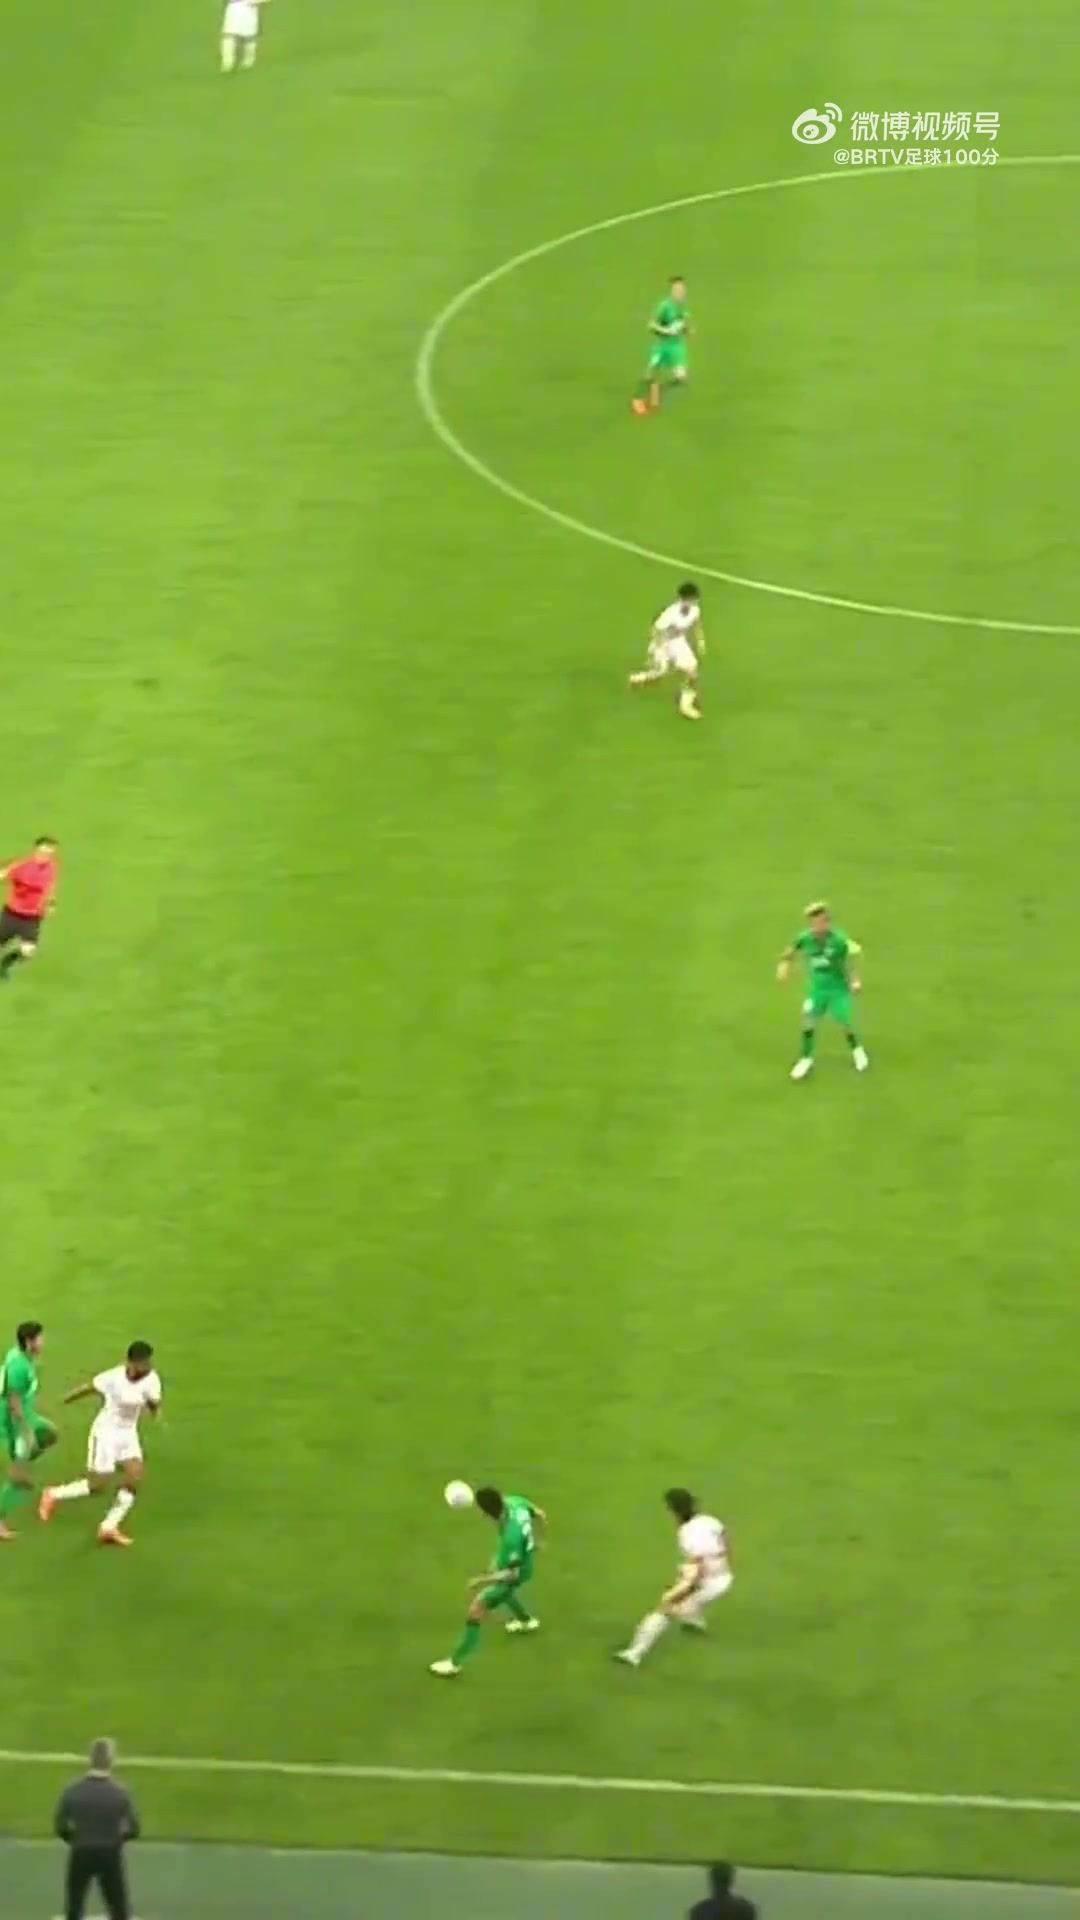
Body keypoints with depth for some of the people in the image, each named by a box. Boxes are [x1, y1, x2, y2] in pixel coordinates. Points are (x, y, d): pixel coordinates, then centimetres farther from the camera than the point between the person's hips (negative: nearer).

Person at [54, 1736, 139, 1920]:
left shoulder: (73, 1791, -11)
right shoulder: (120, 1793, -13)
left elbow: (59, 1827, -7)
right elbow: (133, 1829, -10)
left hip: (81, 1854, 1)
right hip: (110, 1855, -1)